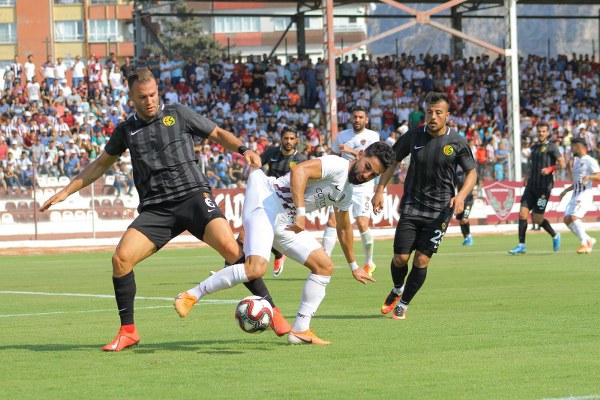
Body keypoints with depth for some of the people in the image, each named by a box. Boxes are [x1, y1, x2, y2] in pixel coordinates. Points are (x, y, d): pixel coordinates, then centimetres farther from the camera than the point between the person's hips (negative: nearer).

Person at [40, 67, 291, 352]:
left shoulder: (178, 115, 7)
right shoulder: (126, 130, 15)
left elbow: (218, 134, 14)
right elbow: (100, 165, 28)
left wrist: (243, 150, -6)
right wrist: (66, 191, 26)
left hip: (193, 196, -3)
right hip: (155, 208, 3)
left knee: (228, 246, -25)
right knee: (121, 258, -17)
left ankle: (270, 311, -16)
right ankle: (127, 332, -2)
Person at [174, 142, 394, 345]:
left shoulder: (346, 193, 19)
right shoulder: (336, 165, -11)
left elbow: (343, 228, 35)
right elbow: (298, 170, -28)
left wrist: (354, 266, 42)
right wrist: (301, 213, -33)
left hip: (286, 224, 10)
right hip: (265, 204, -10)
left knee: (325, 266, 6)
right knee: (256, 268, -29)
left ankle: (300, 330, 10)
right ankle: (191, 296, -18)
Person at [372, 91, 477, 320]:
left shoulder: (457, 143, -5)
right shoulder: (413, 136, -1)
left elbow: (472, 173, 5)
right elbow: (392, 161, 11)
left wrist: (461, 196, -13)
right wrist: (379, 191, 4)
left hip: (439, 210, -1)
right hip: (411, 205, 1)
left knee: (421, 260, -7)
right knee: (401, 257, -4)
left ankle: (403, 304, 13)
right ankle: (397, 290, 29)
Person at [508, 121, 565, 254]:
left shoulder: (551, 147, -3)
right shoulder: (534, 147, 17)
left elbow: (562, 164, -6)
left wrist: (550, 169, -21)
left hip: (544, 187, -6)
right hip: (531, 186, 6)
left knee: (537, 219, -5)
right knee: (523, 213, -7)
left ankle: (555, 236, 20)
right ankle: (521, 245, -2)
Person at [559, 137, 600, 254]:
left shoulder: (589, 161, -6)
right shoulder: (577, 161, 23)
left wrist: (588, 176, -34)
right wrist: (566, 190, 27)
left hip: (585, 194, -9)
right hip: (575, 195, 9)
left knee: (574, 217, -22)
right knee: (567, 219, -2)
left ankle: (584, 243, -14)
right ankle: (589, 240, 8)